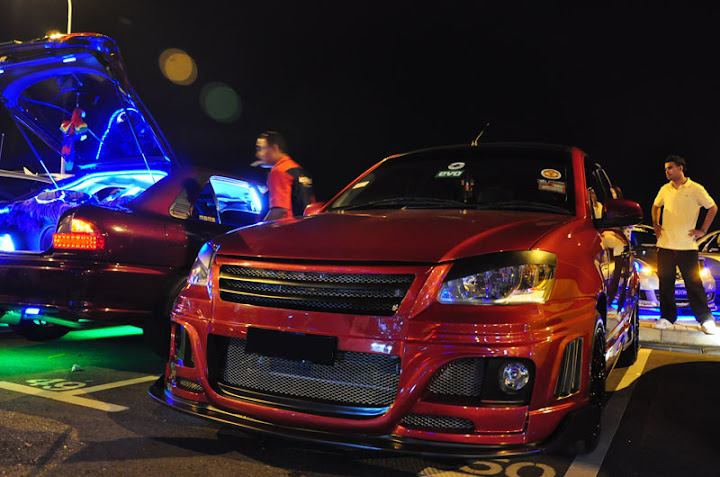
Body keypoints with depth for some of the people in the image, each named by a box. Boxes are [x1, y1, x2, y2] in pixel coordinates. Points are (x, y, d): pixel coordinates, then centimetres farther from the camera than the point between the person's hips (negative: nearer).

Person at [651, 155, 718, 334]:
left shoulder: (695, 189, -3)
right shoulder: (665, 190, 9)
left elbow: (713, 208, 5)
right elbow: (656, 206, 27)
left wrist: (703, 230, -1)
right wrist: (655, 224, 13)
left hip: (687, 246, -4)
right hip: (665, 244, 4)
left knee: (694, 283, -2)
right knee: (665, 282, 5)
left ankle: (706, 320, 9)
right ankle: (667, 317, 16)